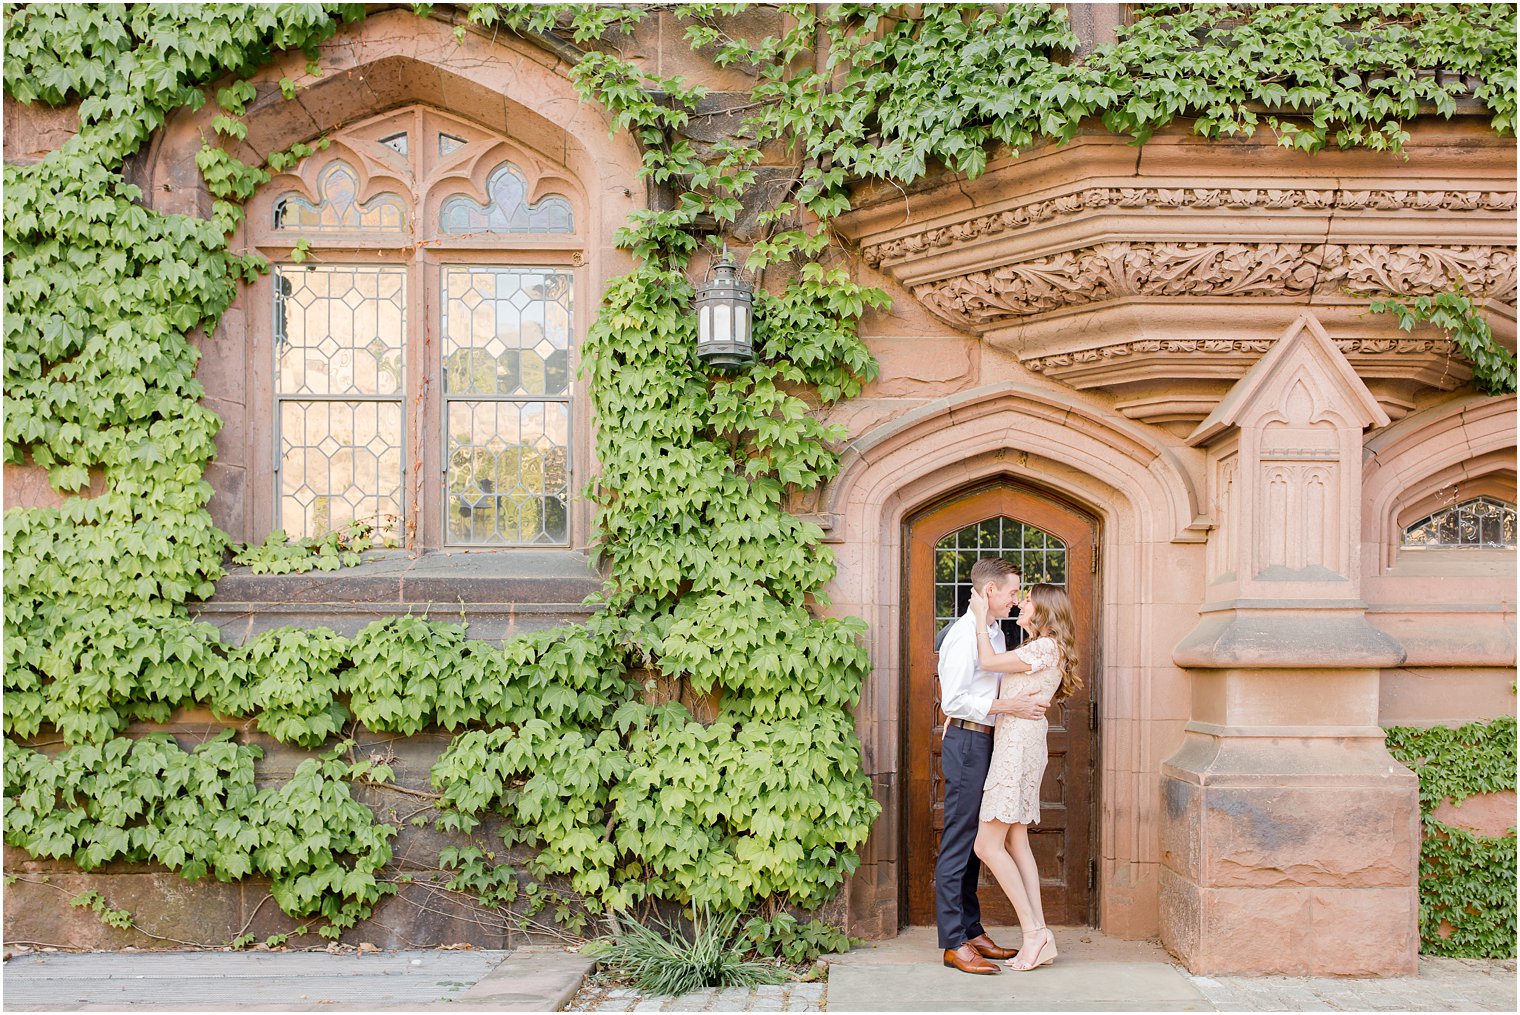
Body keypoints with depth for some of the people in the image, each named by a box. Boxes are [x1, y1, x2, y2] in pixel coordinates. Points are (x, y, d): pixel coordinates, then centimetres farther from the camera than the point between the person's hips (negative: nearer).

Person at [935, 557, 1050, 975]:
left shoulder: (994, 632, 15)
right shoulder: (964, 634, -15)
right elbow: (952, 700, -21)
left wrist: (1027, 701, 10)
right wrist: (1009, 706, -20)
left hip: (985, 742, 10)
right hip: (966, 741, -10)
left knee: (974, 842, 14)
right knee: (958, 843, -5)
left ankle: (972, 931, 22)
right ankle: (954, 944, 0)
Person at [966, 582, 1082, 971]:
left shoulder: (1046, 647, -12)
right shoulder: (1038, 648, 20)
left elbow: (988, 662, -14)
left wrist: (982, 617, -6)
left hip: (1018, 745, -10)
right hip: (1017, 745, 10)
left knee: (987, 844, -9)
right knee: (1016, 842, 8)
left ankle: (1033, 931, -5)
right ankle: (1040, 935, 9)